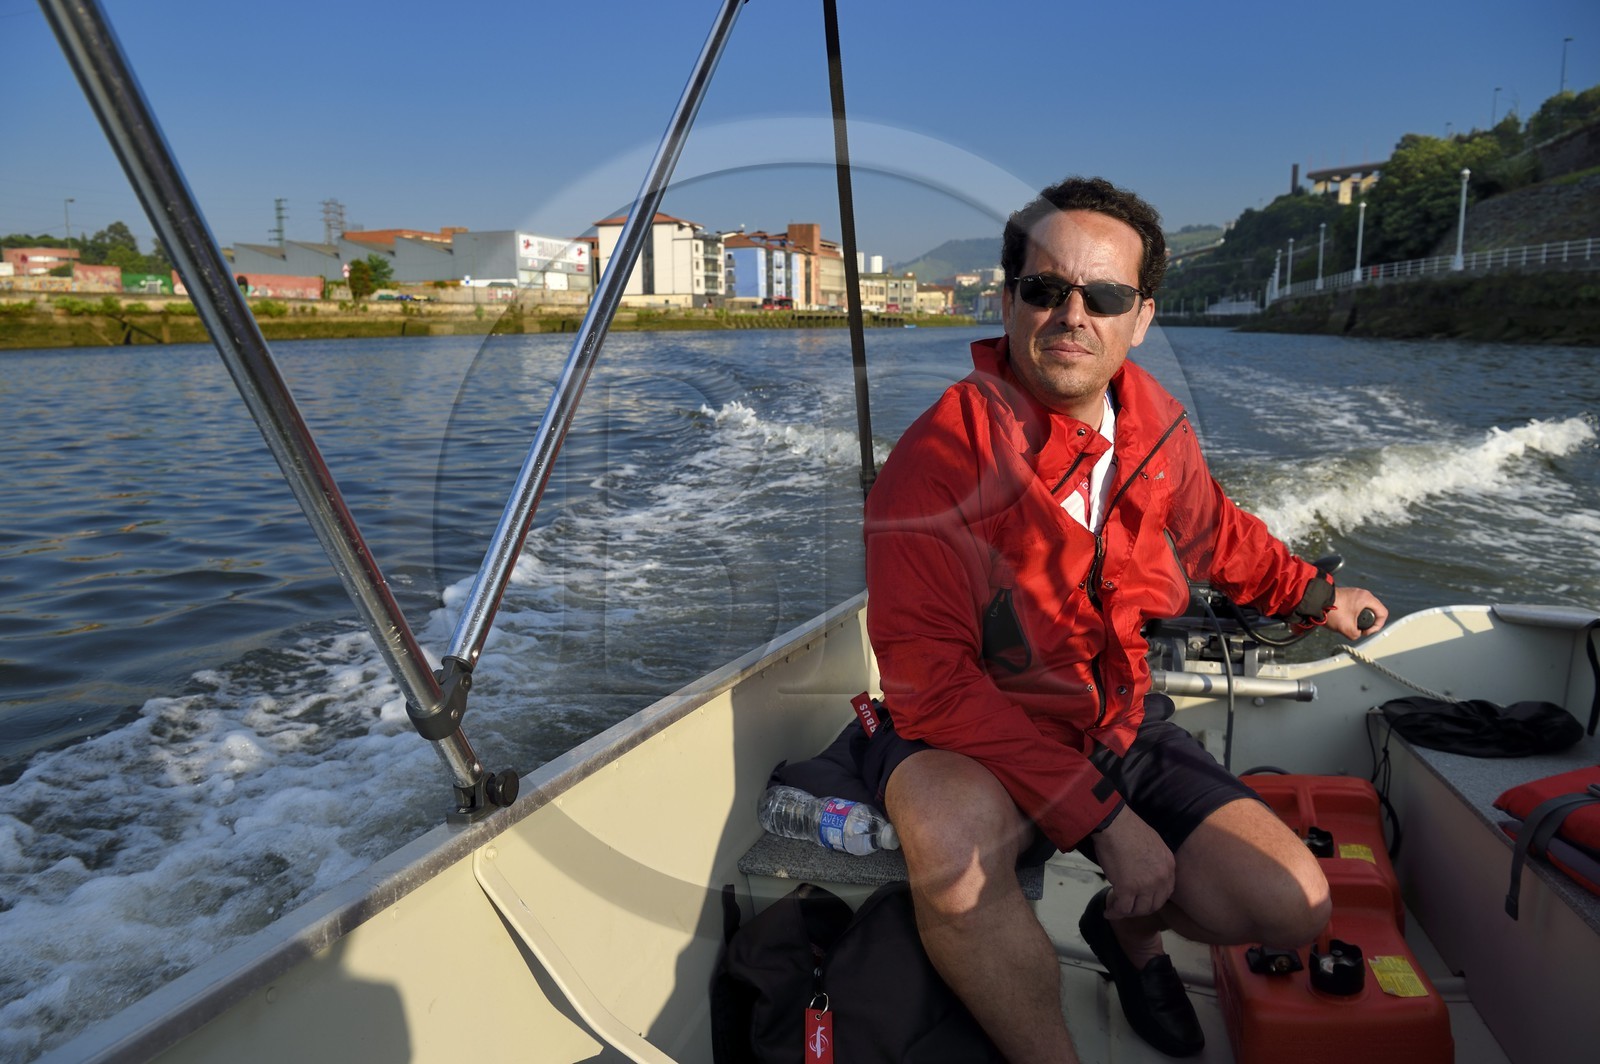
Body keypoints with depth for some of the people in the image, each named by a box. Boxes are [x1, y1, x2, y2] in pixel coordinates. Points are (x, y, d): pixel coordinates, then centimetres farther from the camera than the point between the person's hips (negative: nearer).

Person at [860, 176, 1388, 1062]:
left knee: (1291, 908, -4)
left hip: (1120, 724, 6)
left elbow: (1210, 531, 23)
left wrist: (1309, 594, 18)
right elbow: (931, 682, -28)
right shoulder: (940, 457, -24)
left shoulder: (1157, 426, -3)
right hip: (974, 737, -5)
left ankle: (1128, 929, 29)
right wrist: (1103, 817, -28)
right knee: (954, 840, -39)